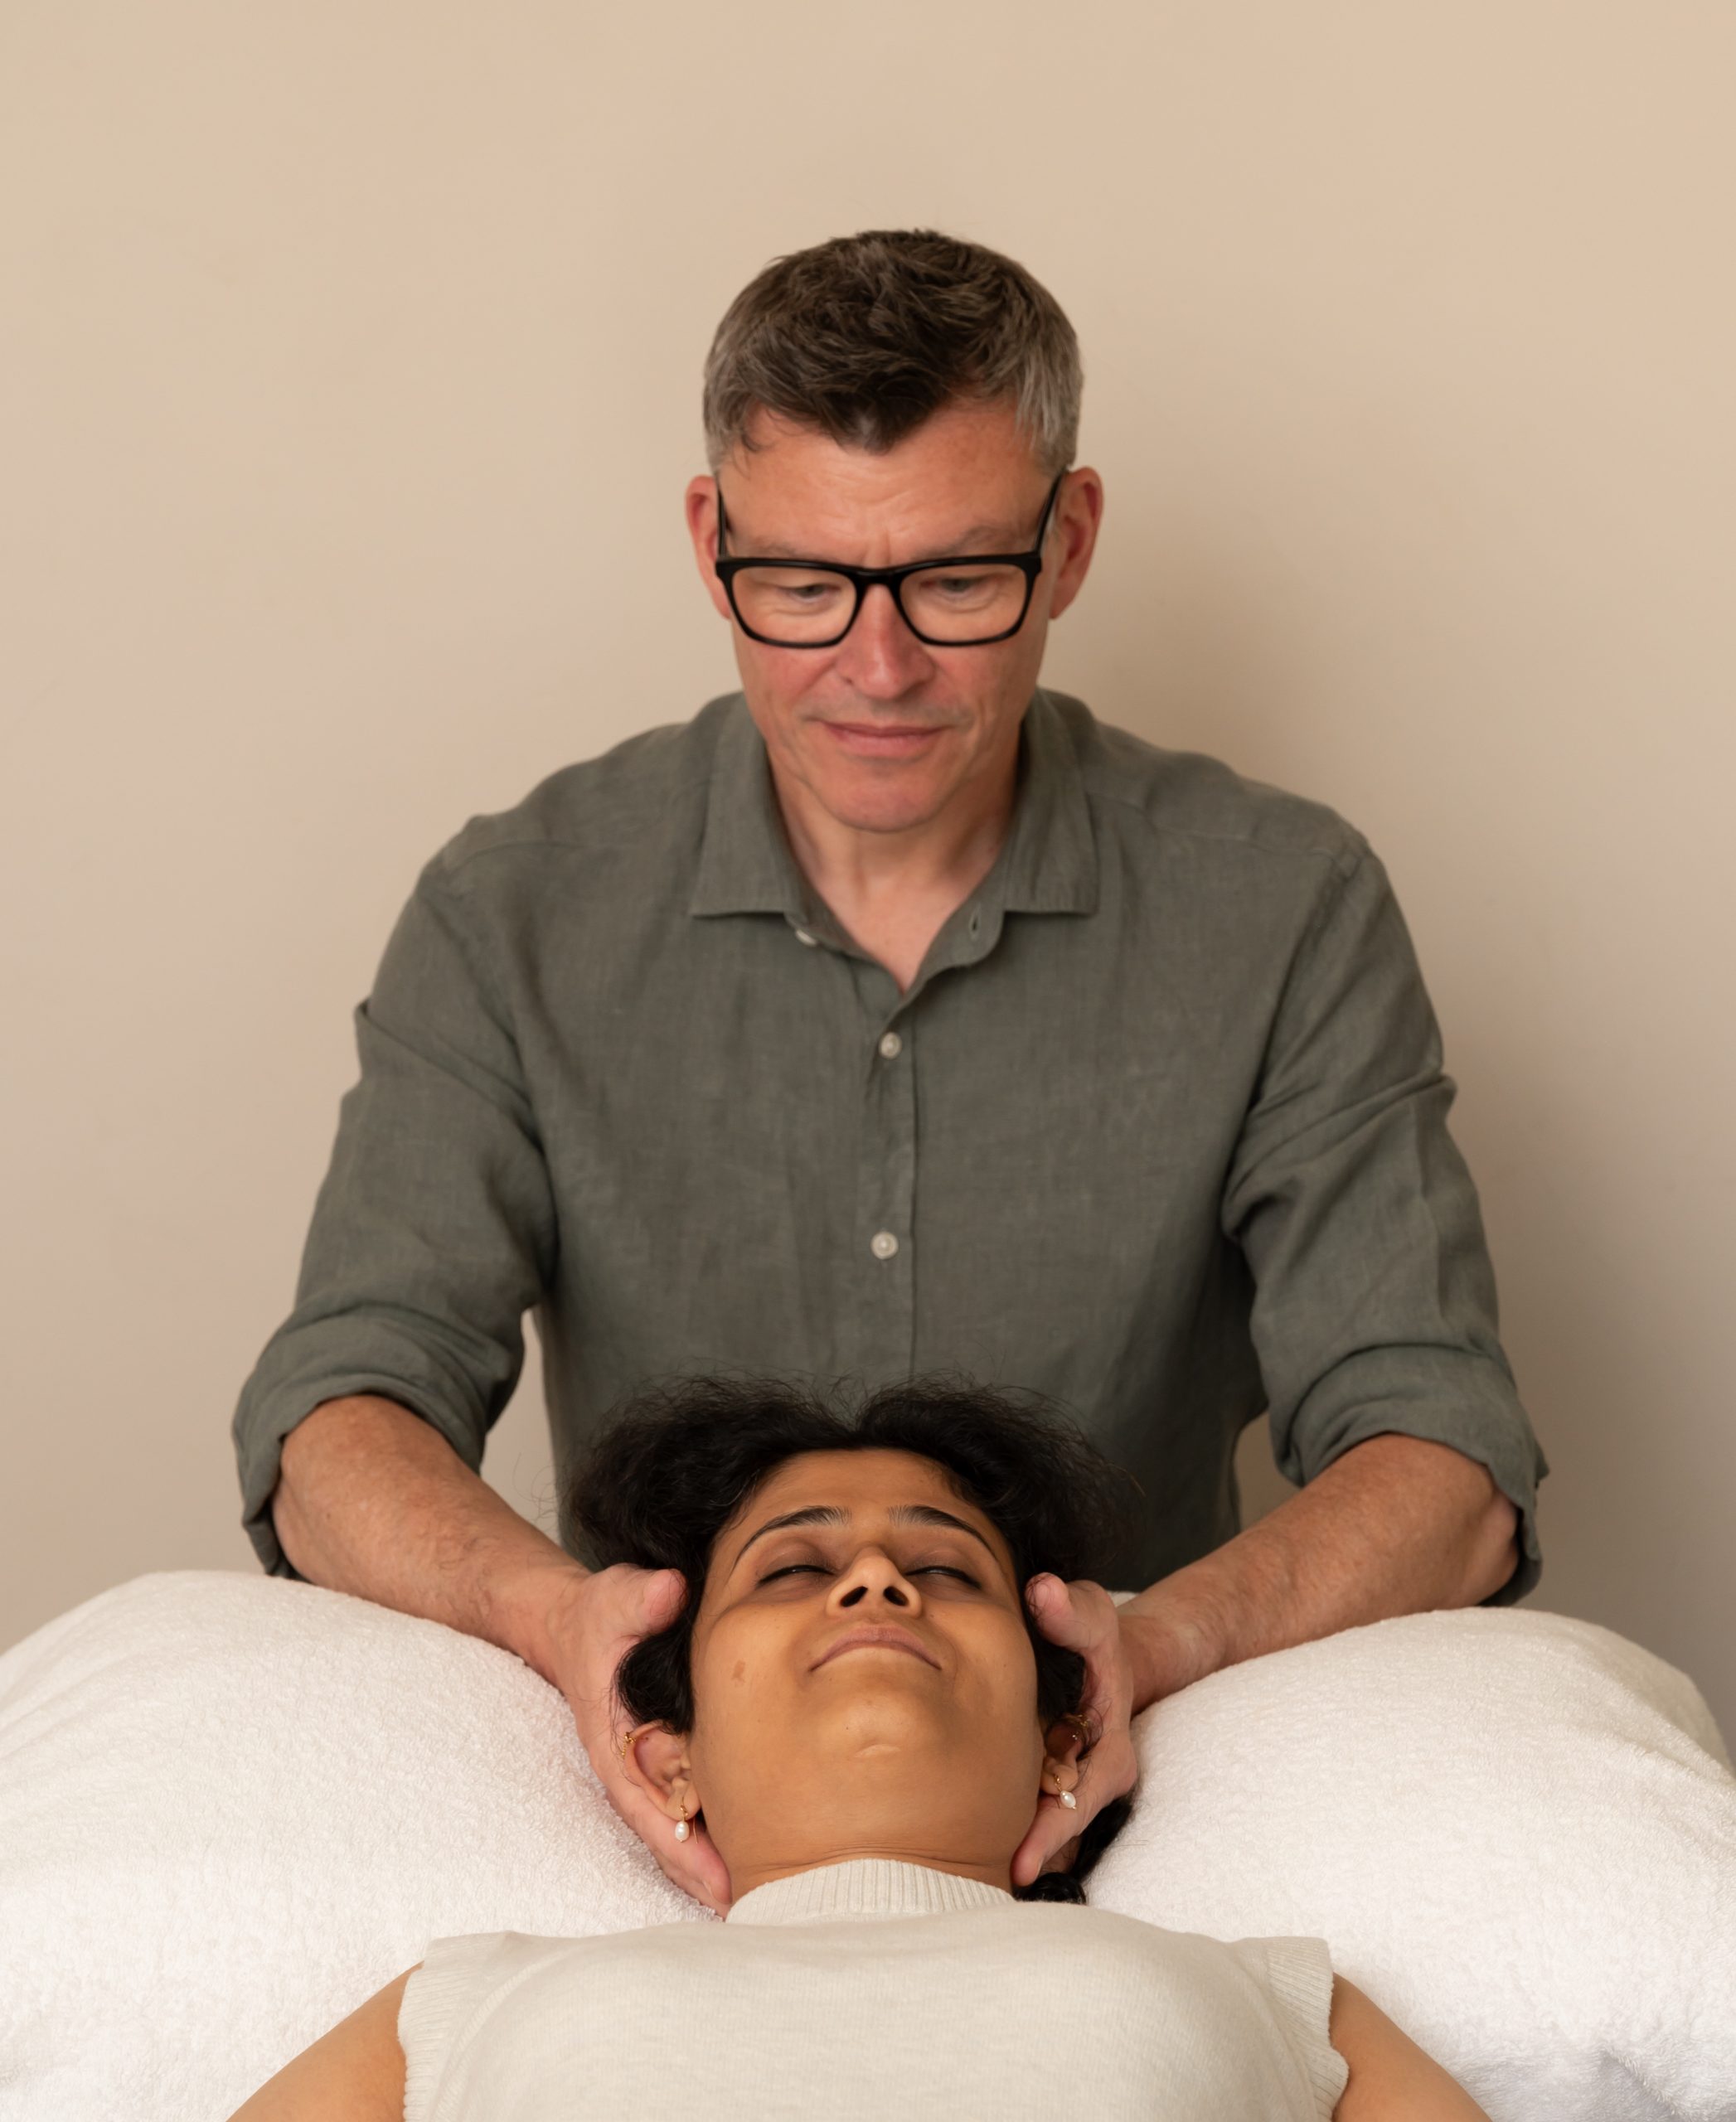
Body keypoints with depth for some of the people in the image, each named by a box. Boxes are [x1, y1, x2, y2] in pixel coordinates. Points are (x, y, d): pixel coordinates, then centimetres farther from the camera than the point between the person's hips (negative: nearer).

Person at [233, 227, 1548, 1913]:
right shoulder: (517, 918, -2)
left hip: (1126, 1796, 0)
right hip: (671, 1811, 1)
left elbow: (1440, 1468, -9)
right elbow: (338, 1428, -8)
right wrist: (551, 1610, -31)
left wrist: (1156, 1641, -30)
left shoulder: (1284, 913, -3)